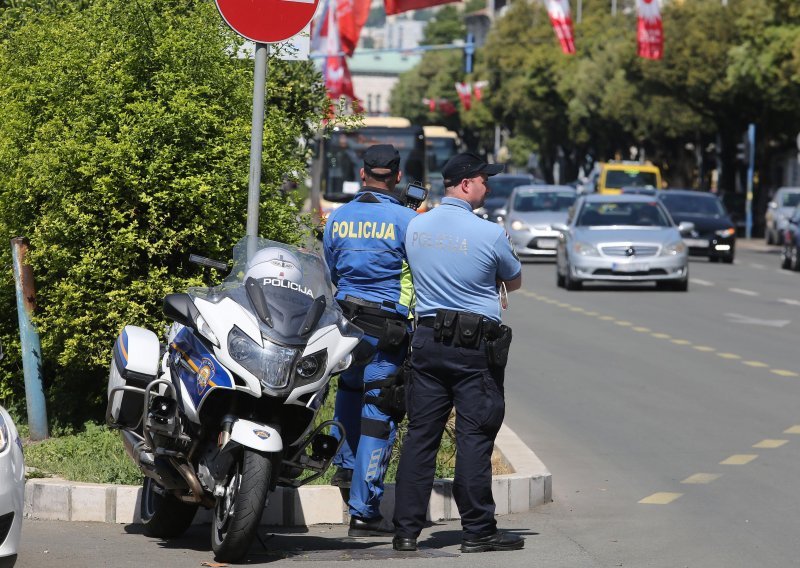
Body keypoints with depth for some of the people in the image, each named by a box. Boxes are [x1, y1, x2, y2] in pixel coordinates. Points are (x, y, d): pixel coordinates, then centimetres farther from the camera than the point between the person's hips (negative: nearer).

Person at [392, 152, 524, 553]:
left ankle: (406, 529, 6)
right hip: (476, 345, -5)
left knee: (420, 433, 6)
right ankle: (478, 531, 3)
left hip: (427, 336, 5)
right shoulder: (489, 234, -11)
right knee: (474, 437, -1)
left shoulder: (415, 227, 4)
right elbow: (515, 282, 6)